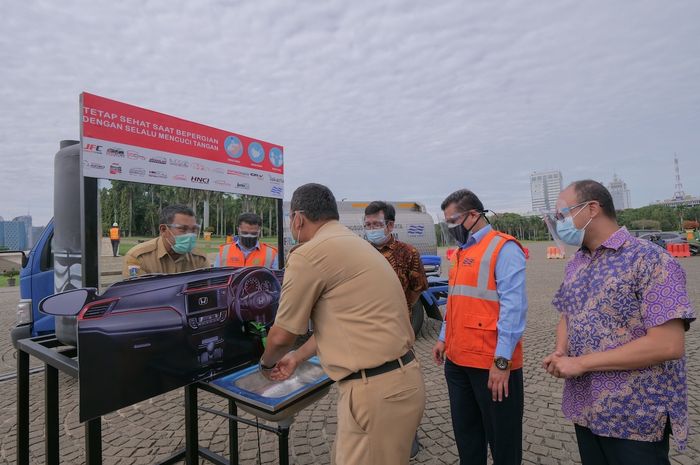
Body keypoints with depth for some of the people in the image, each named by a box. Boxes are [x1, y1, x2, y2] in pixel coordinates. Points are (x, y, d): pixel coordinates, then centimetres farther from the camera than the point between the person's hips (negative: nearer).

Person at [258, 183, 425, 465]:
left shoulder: (309, 253, -14)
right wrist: (298, 357, 32)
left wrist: (266, 363, 20)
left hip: (376, 390, -9)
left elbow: (282, 336, -2)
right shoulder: (352, 244, 14)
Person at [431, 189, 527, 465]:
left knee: (501, 436, 11)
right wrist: (444, 338, 17)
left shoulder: (503, 248, -12)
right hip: (457, 359, 8)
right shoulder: (462, 251, 13)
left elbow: (513, 306, -19)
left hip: (492, 363, -8)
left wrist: (502, 360, -20)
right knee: (465, 431, 21)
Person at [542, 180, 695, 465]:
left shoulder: (651, 260, -16)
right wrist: (560, 354, -6)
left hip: (636, 418, -6)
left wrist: (580, 363, -21)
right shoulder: (575, 264, 6)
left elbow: (668, 345, -23)